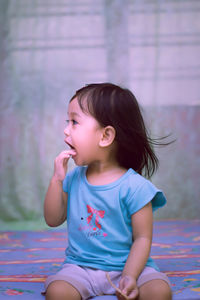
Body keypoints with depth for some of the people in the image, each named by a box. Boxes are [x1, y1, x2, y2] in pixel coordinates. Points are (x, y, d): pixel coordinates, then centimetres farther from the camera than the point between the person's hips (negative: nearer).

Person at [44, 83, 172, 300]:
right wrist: (57, 180, -4)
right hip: (80, 265, 3)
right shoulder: (74, 178, 5)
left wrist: (129, 276, -23)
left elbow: (142, 238, -9)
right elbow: (53, 220, 8)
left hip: (126, 266, -2)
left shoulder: (135, 186, -11)